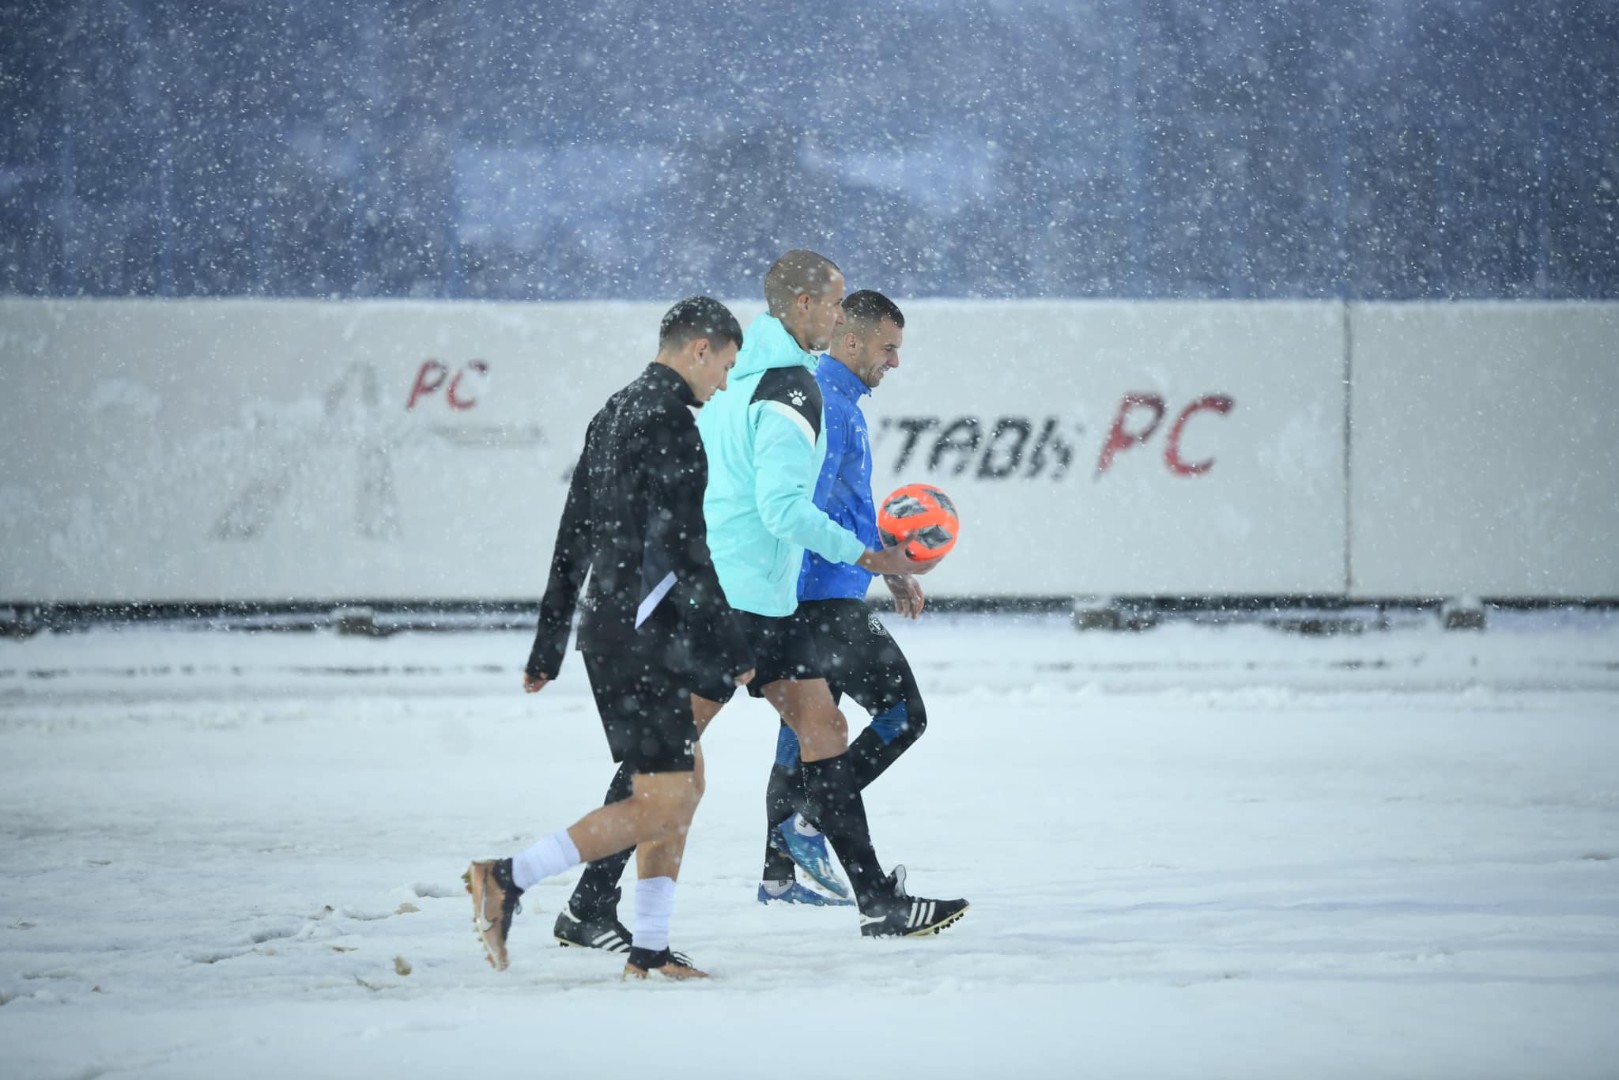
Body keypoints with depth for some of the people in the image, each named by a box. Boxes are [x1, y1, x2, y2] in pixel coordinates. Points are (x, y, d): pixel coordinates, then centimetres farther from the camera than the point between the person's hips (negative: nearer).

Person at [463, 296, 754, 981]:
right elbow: (685, 548, -18)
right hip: (644, 635, -10)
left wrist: (548, 647, 22)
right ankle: (509, 878, -12)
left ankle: (649, 949, 14)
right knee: (661, 806, -9)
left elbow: (573, 539, 19)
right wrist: (731, 649, -14)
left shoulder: (613, 415, 16)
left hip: (609, 629, 10)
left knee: (687, 783, 15)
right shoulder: (669, 421, -14)